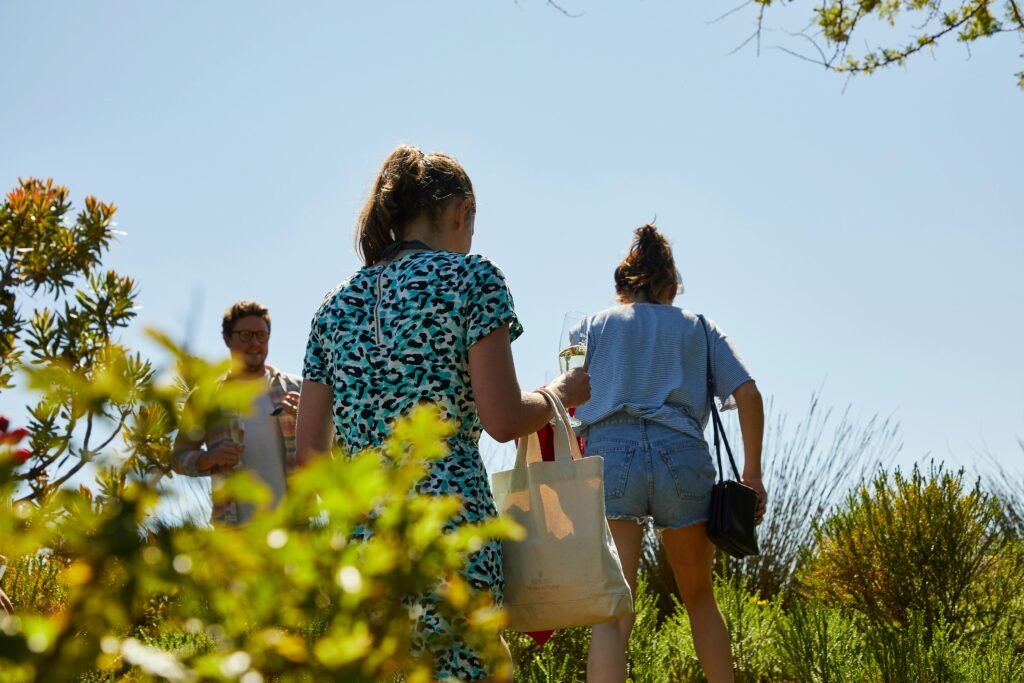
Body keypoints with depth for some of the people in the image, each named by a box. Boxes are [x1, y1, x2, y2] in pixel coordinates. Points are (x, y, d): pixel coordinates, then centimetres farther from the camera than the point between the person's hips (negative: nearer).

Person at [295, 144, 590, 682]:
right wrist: (564, 394, 11)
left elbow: (310, 447, 11)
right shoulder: (471, 278, -1)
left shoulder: (336, 305, 15)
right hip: (447, 527, -6)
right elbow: (503, 419, -8)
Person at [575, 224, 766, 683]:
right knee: (700, 599, 21)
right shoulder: (699, 328, 22)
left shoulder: (594, 326, 20)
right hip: (682, 457, 1)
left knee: (611, 614, -8)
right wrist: (752, 473, 12)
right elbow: (748, 395, 9)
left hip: (609, 455, -1)